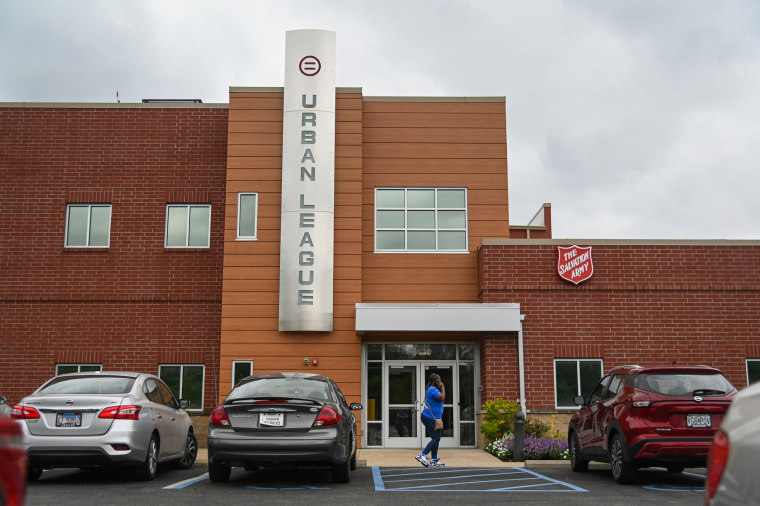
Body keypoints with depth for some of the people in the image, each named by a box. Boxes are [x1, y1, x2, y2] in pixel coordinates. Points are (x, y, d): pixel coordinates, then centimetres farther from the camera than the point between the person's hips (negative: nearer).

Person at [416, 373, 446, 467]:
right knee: (436, 439, -13)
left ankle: (434, 460, 13)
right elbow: (442, 398, -26)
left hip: (433, 419, 11)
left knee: (436, 439, 11)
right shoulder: (433, 390, -15)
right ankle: (422, 455, -14)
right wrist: (443, 388, -15)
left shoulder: (431, 389, 18)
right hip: (430, 418, -11)